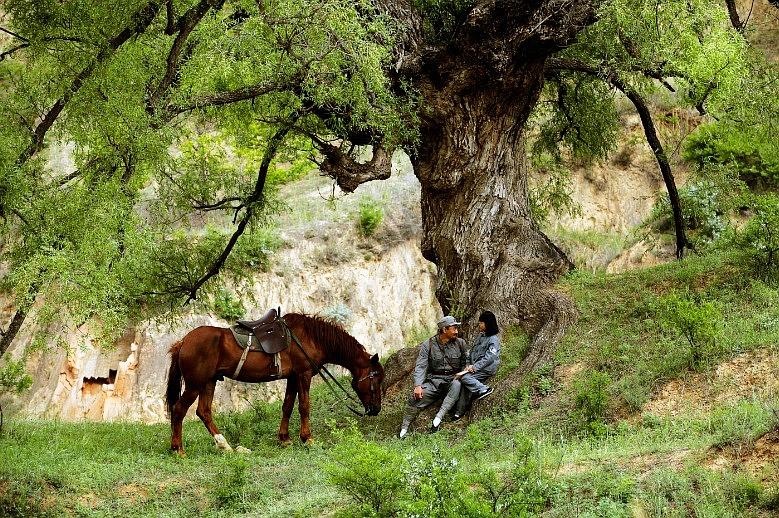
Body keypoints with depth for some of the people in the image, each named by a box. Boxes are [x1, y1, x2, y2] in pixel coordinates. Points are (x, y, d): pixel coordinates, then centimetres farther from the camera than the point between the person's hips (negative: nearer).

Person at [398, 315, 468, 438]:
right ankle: (404, 428, -9)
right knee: (416, 397, -27)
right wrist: (418, 385, -22)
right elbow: (420, 366, -7)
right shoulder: (428, 345, 0)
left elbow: (465, 363, 16)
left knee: (456, 385, -37)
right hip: (433, 381, -1)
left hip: (451, 380, 1)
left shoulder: (460, 343, 6)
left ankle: (438, 418, -40)